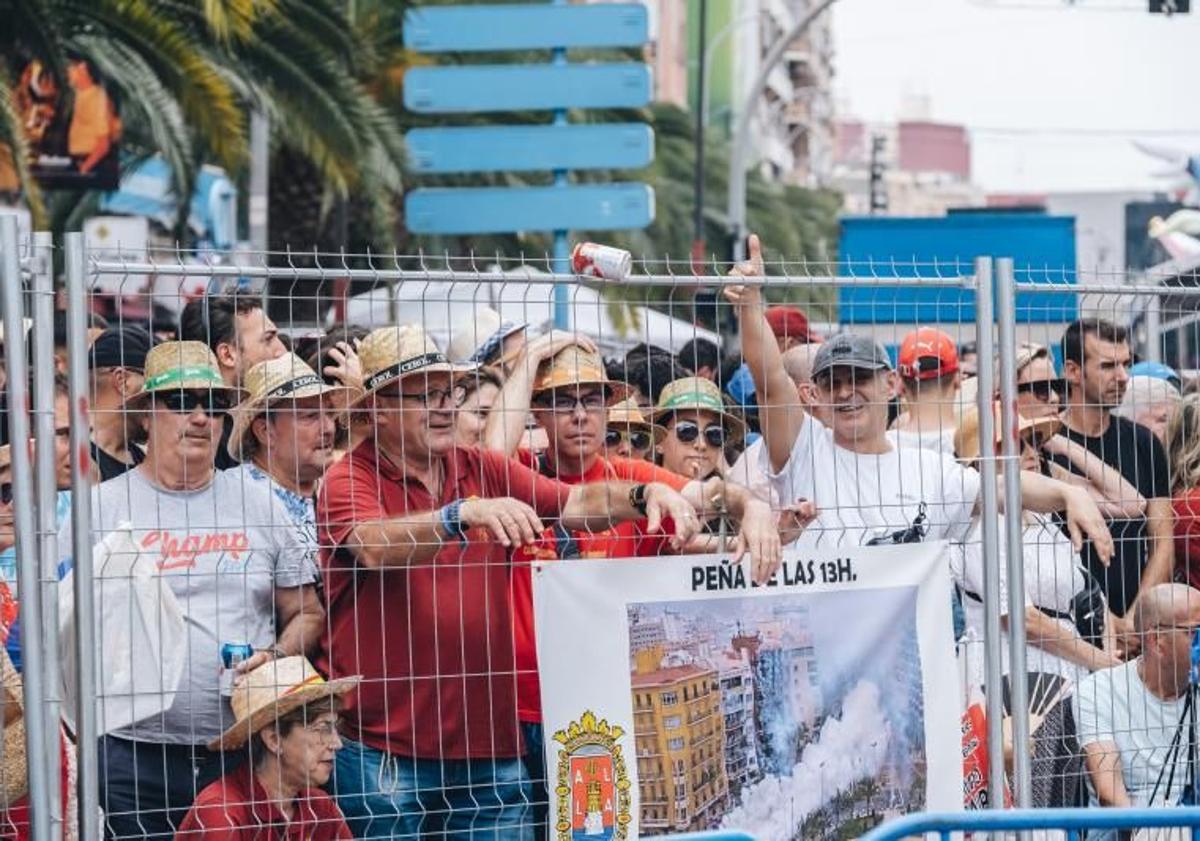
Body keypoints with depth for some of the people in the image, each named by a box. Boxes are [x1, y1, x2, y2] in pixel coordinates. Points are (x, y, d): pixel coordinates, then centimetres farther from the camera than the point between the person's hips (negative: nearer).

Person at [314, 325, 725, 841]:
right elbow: (375, 547, -23)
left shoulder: (483, 471, 13)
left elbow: (575, 504, 4)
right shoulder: (349, 482, -3)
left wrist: (645, 496, -15)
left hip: (487, 740, 5)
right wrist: (462, 515, -38)